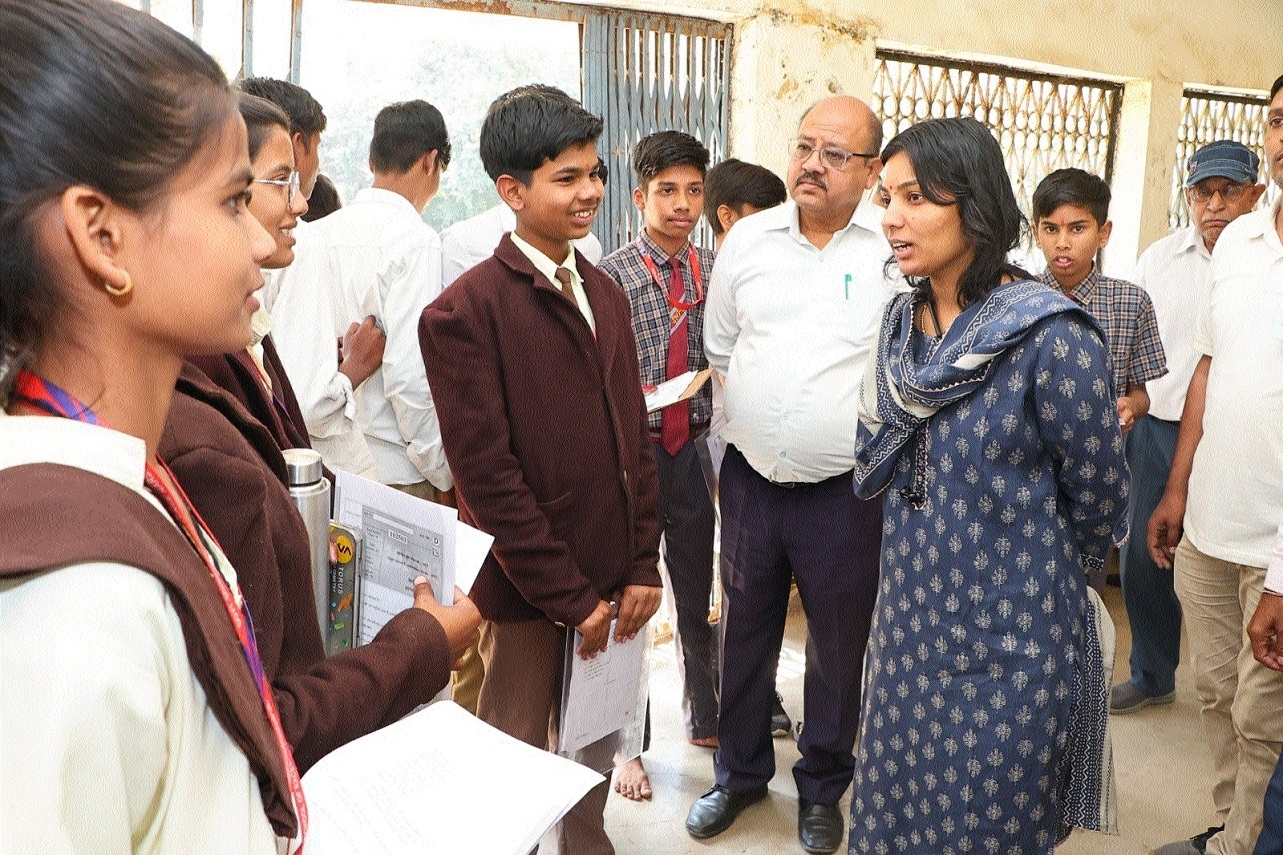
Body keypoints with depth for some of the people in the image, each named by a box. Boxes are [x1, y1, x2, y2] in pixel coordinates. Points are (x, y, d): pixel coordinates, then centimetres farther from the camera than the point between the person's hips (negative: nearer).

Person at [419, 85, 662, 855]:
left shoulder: (606, 294, 10)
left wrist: (642, 567, 3)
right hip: (527, 594, -6)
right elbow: (487, 473, -15)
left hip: (613, 584, 6)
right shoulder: (467, 311, -12)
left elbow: (634, 437, 10)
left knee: (595, 758, 19)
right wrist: (570, 596, -13)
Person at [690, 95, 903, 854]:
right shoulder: (748, 239, 3)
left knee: (840, 648, 14)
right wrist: (763, 413, 13)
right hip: (750, 478, 4)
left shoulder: (899, 249, -10)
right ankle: (740, 771, 40)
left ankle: (823, 788, 37)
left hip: (846, 490, -3)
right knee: (745, 633, 18)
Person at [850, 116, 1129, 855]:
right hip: (910, 626, 6)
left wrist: (1030, 574, 8)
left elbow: (1097, 504, -7)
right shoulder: (903, 323, 2)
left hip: (1009, 646, -6)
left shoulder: (1053, 339, -18)